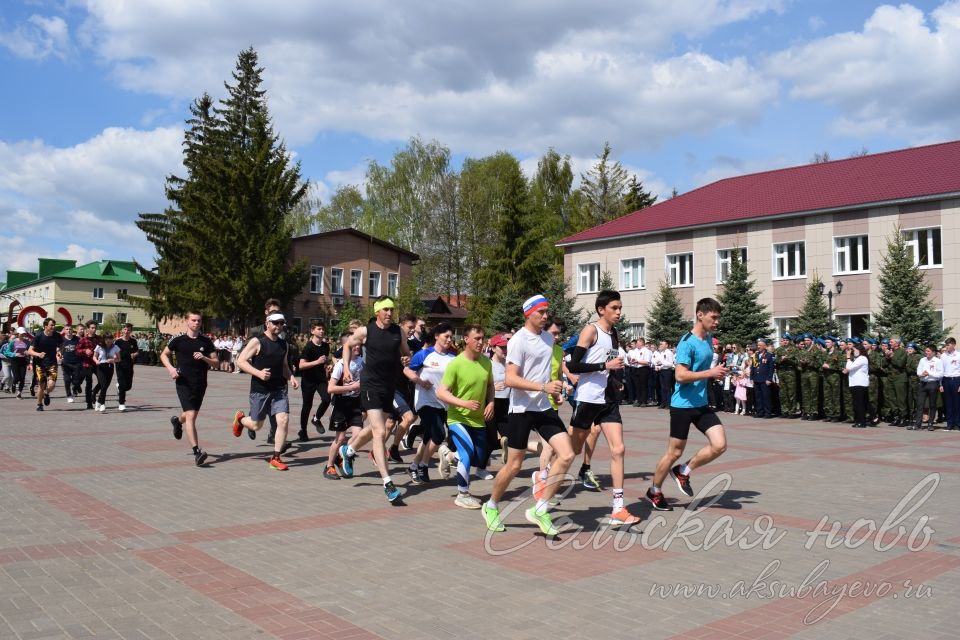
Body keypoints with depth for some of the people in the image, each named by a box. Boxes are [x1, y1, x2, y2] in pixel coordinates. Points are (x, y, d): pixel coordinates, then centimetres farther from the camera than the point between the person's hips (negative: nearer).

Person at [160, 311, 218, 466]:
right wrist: (170, 368, -6)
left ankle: (177, 420, 55)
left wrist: (204, 358, -14)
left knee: (192, 415, 18)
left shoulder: (206, 341, 4)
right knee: (191, 415, -16)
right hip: (184, 383, -4)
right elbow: (163, 355, 11)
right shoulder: (179, 340, -2)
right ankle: (197, 452, -19)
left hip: (200, 384, 4)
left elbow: (215, 362, 6)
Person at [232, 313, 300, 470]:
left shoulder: (284, 344, 11)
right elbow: (241, 361, -11)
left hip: (279, 389, 4)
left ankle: (275, 458, 0)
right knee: (256, 425, 7)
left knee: (283, 420, -11)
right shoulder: (257, 342, -8)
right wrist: (258, 373, -24)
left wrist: (291, 377, 4)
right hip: (260, 390, -4)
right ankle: (240, 419, 44)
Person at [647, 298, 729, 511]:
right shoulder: (687, 342, -17)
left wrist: (716, 374, 10)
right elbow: (680, 375, -24)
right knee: (675, 452, 3)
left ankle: (683, 472, 17)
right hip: (683, 405, -8)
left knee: (720, 445, -5)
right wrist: (710, 373, -26)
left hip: (702, 404, 8)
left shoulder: (709, 339, 9)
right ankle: (654, 492, 22)